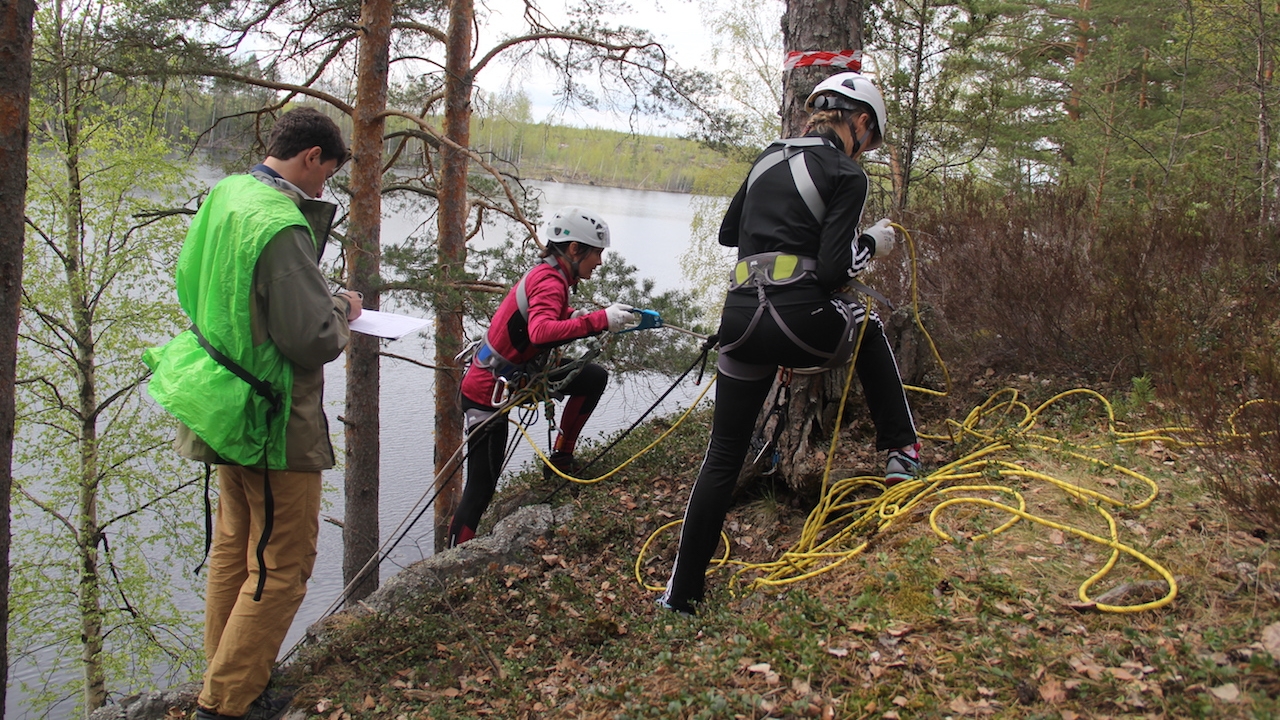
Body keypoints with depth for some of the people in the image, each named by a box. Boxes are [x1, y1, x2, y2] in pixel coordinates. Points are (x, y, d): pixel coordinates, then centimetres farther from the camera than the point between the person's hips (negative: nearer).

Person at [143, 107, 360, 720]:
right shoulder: (281, 225, -24)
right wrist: (343, 311, -3)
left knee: (235, 545, 22)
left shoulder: (225, 197, 4)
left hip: (229, 410, 10)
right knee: (282, 565, 4)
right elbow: (314, 342, -26)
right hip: (276, 420, -10)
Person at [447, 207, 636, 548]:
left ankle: (561, 457, 14)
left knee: (594, 378, 5)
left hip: (512, 376, 9)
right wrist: (600, 320, -40)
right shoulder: (550, 281, -23)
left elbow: (551, 315, 19)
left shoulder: (548, 274, 3)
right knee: (481, 490, -3)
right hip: (487, 392, -9)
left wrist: (577, 316, -1)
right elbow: (541, 332, -41)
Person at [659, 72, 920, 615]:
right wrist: (872, 244, 8)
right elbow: (832, 270, -10)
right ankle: (901, 454, 30)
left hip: (740, 321, 5)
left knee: (722, 459, 13)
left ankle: (681, 594, 17)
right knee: (869, 326, 32)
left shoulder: (768, 158, 18)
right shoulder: (846, 175, 0)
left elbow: (727, 232, 29)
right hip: (802, 322, -4)